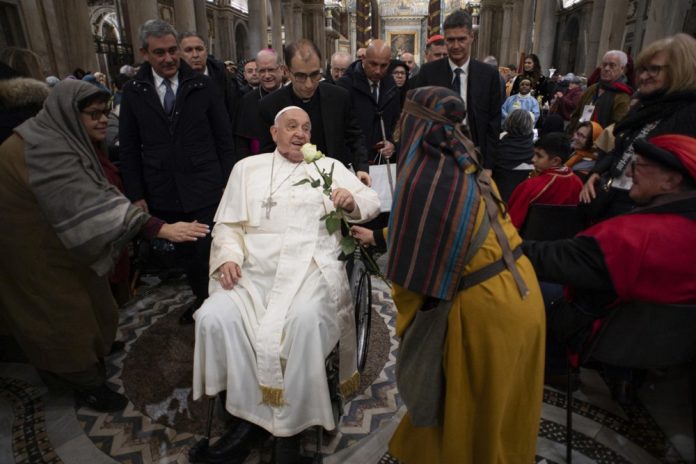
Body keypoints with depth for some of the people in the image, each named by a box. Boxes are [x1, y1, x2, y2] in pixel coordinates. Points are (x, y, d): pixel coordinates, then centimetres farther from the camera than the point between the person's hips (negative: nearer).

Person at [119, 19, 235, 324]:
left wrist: (228, 184, -2)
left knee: (210, 253, 1)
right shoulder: (133, 91, 3)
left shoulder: (202, 86, -2)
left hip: (205, 191, -2)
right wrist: (136, 195, 2)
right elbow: (129, 148, 6)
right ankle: (201, 298, 36)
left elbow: (224, 139, 1)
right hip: (162, 196, 3)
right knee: (185, 254, 15)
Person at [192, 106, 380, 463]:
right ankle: (251, 412, -5)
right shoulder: (247, 168, 18)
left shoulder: (329, 167, 17)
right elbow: (228, 225, 13)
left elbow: (372, 203, 13)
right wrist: (228, 256, -7)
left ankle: (290, 423, -11)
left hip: (311, 269, -1)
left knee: (305, 319, -33)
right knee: (214, 317, -24)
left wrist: (352, 202, -10)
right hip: (254, 272, 2)